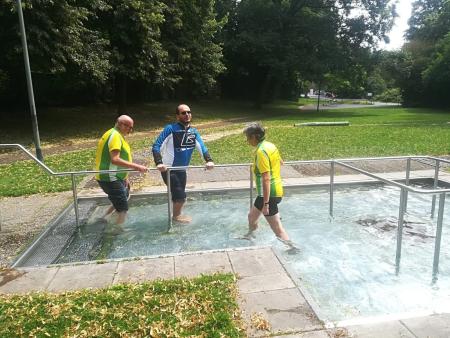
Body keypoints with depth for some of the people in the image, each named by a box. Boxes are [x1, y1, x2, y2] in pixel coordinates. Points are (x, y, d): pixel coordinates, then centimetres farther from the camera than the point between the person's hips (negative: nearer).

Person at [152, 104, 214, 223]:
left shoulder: (193, 131, 3)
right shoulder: (171, 129, -15)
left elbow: (201, 146, -4)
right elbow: (156, 146, -18)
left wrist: (209, 160, -22)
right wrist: (159, 163, -33)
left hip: (182, 169, 6)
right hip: (169, 169, -6)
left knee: (180, 195, 19)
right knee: (180, 196, -6)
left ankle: (177, 214, 42)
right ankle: (176, 216, 20)